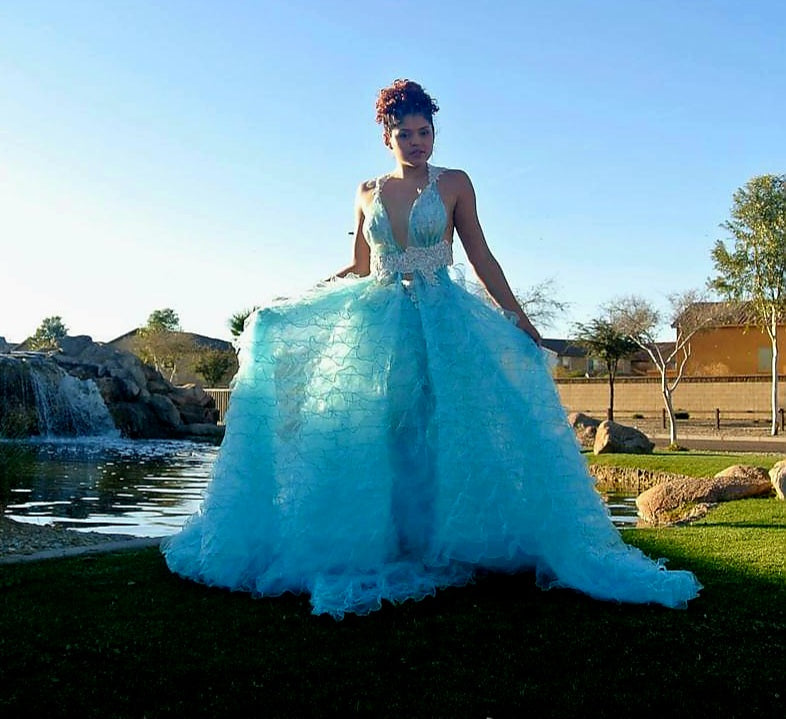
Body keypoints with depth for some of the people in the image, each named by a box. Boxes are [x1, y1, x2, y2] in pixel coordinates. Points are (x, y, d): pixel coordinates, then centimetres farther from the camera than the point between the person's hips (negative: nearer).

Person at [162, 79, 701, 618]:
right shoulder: (369, 193, 11)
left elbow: (482, 258, 3)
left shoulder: (454, 184, 3)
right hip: (375, 322, 3)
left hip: (440, 322, -2)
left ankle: (430, 547, 8)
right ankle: (375, 547, 10)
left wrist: (519, 321, -2)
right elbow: (359, 268, 15)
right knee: (372, 434, -1)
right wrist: (292, 300, 9)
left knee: (432, 433, -5)